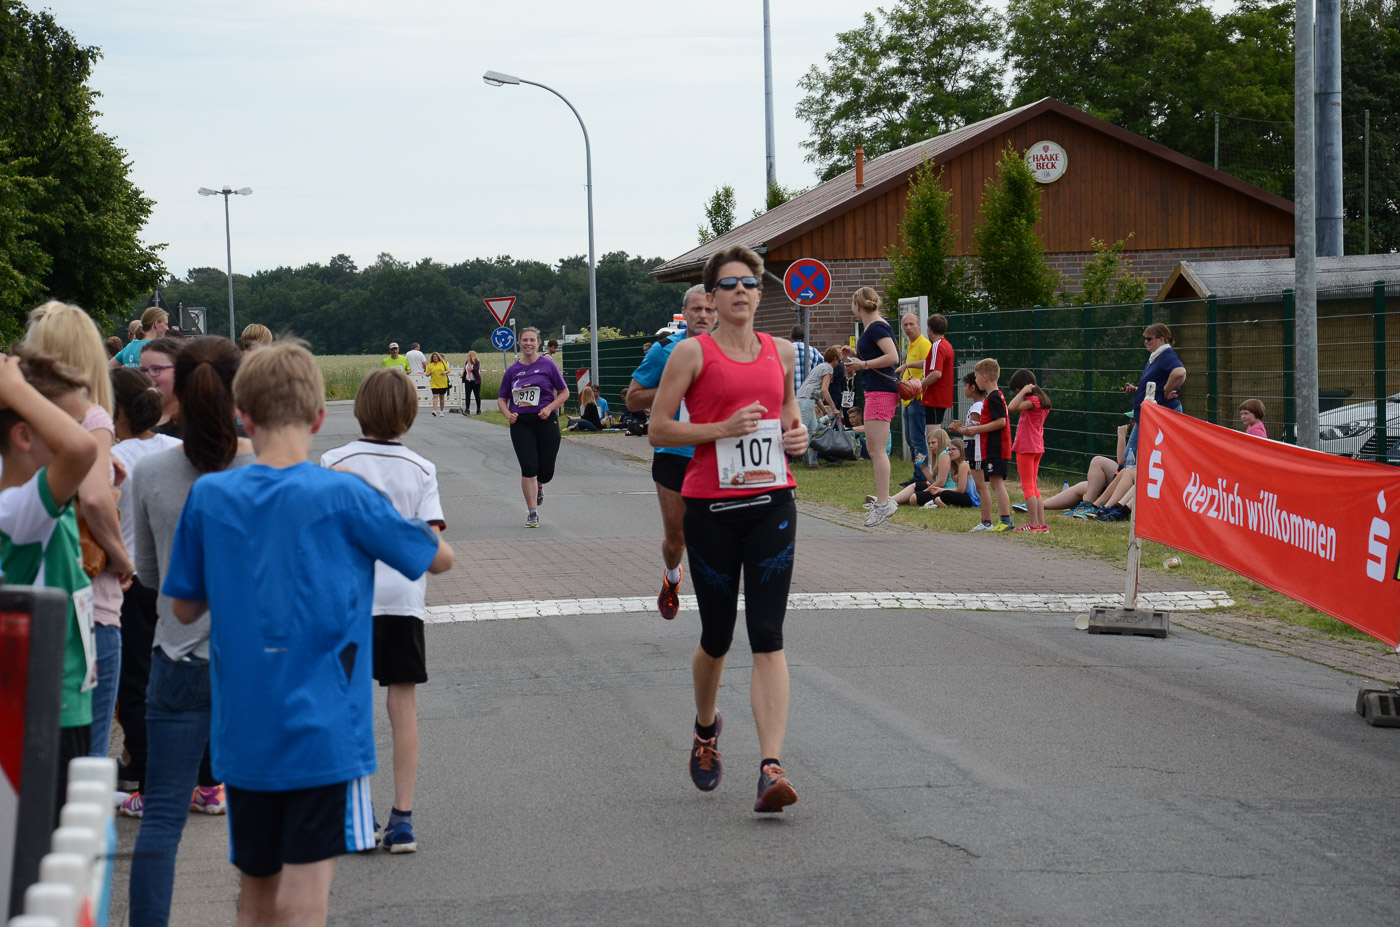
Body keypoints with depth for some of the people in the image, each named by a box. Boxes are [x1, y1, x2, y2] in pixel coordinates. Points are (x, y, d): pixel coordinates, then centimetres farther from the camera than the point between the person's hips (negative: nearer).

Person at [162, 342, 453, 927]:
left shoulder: (208, 497, -1)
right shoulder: (344, 497, -10)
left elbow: (185, 608, 10)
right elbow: (439, 558, 5)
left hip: (242, 740, 4)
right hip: (325, 735, -4)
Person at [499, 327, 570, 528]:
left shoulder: (548, 365, 0)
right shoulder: (512, 370, 7)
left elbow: (564, 393, 4)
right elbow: (501, 399, 15)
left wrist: (549, 408, -12)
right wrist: (508, 414, -5)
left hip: (546, 422, -1)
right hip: (520, 423, 1)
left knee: (546, 472, 3)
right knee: (528, 468, -9)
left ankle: (538, 486, 42)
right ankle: (532, 513, 0)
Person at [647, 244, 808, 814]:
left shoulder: (781, 352, 10)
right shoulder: (693, 353, -3)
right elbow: (658, 429, -6)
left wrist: (797, 435, 5)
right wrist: (721, 429, -17)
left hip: (772, 503, 2)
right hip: (710, 506, -2)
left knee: (768, 638, -8)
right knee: (717, 636, 10)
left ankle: (771, 768, -15)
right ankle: (706, 728, 41)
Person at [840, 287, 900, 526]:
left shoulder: (876, 327, -13)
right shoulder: (872, 327, 17)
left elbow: (893, 357, -23)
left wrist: (862, 364, -18)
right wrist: (855, 356, 16)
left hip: (881, 392, -11)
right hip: (875, 392, 11)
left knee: (877, 450, -12)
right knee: (873, 449, 13)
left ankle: (883, 504, -13)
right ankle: (883, 500, 17)